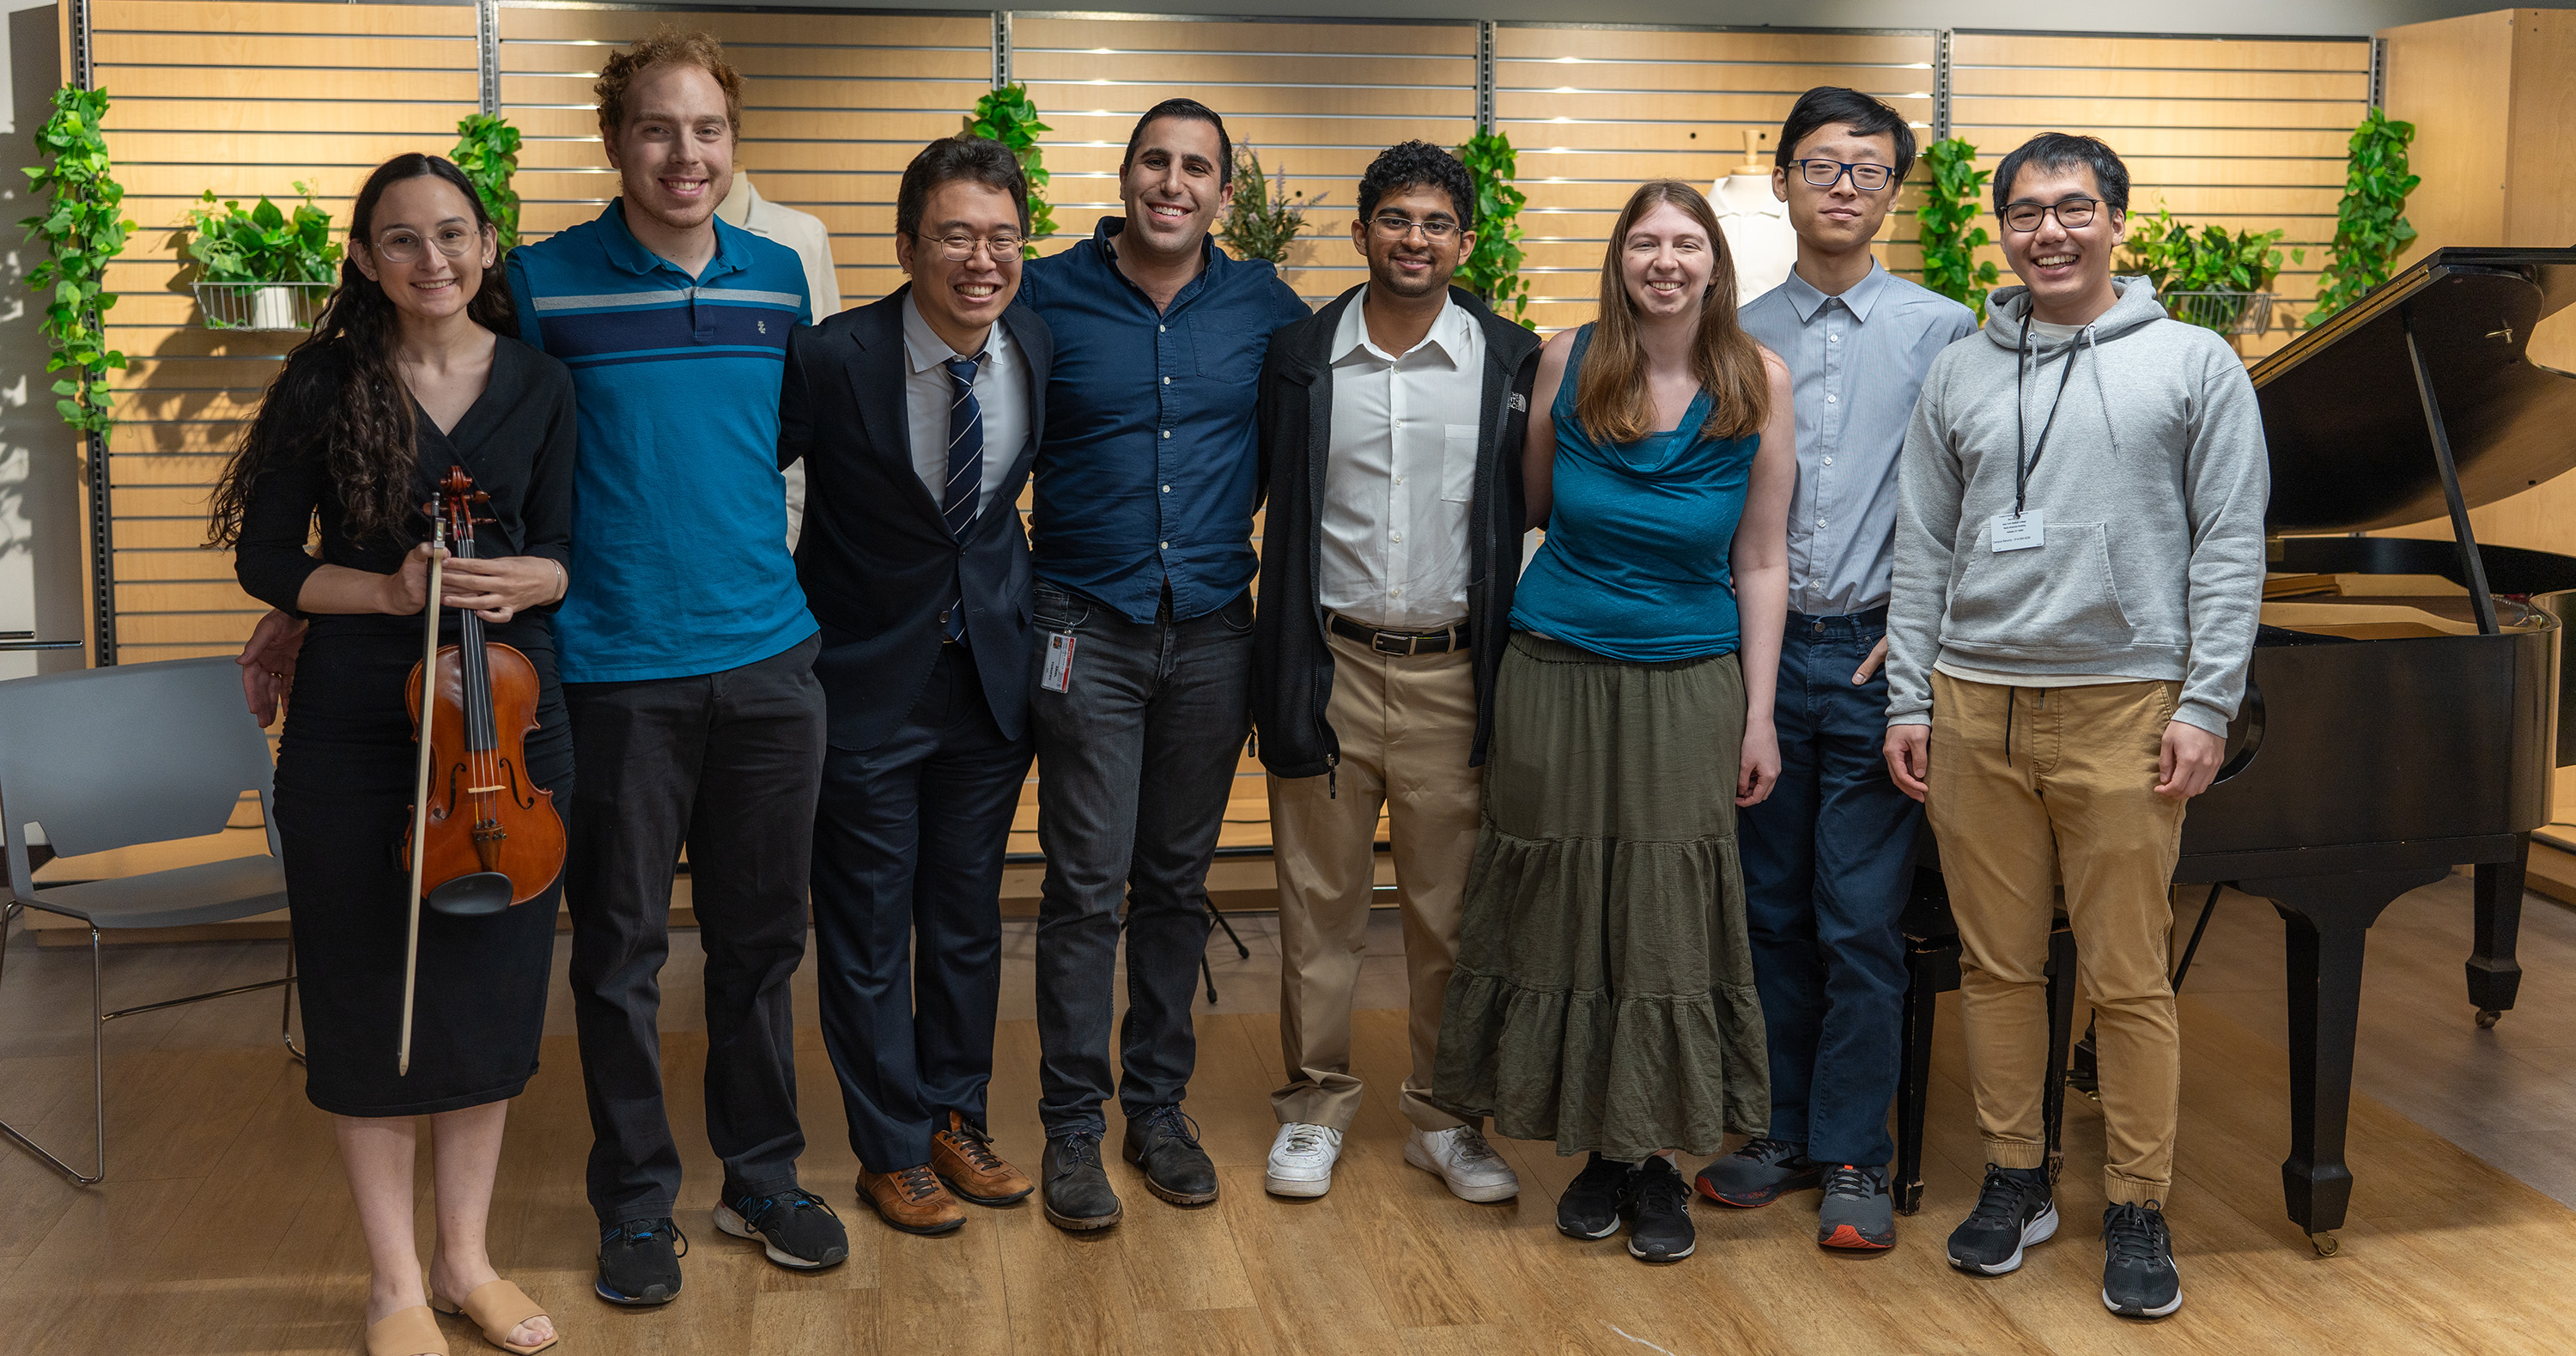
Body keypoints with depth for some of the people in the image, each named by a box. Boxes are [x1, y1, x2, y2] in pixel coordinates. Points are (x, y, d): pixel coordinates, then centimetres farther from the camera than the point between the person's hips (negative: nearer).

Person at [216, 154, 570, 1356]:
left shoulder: (539, 386, 3)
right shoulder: (326, 382, -3)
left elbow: (564, 554, 4)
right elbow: (267, 558, -2)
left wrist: (522, 581, -18)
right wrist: (389, 591, -17)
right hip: (354, 727, -2)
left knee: (490, 989, 10)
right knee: (369, 1000, 5)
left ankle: (466, 1257, 27)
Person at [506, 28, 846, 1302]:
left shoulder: (780, 277, 7)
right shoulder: (545, 282, -5)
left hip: (768, 659, 3)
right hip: (616, 669, -3)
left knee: (760, 935, 12)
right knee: (621, 947, 6)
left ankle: (762, 1174, 28)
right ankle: (636, 1198, 22)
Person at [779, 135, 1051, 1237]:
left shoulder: (1042, 350, -6)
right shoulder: (831, 359, -20)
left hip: (992, 675, 4)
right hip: (866, 681, -4)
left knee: (969, 917, 16)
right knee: (868, 932, 8)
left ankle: (956, 1118, 35)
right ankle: (892, 1148, 25)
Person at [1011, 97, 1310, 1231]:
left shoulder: (1262, 305, 4)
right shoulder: (1048, 295, -2)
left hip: (1212, 628, 3)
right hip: (1086, 626, -2)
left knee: (1178, 880, 11)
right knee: (1085, 885, -2)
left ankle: (1158, 1105, 23)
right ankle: (1071, 1126, 10)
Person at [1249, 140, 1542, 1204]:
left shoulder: (1510, 361, 2)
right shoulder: (1300, 357, 4)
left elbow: (1540, 512, 5)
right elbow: (1271, 508, 8)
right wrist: (1278, 673, 2)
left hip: (1452, 672, 0)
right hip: (1331, 665, 1)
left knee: (1452, 907, 6)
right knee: (1319, 899, 8)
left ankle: (1445, 1116, 20)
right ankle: (1314, 1106, 22)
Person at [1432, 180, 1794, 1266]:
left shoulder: (1758, 383, -3)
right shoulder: (1568, 362, -2)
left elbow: (1761, 561, 0)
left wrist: (1759, 716, -1)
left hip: (1688, 686, -1)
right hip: (1556, 675, 1)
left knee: (1671, 917, 1)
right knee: (1567, 908, 5)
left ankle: (1659, 1156, 15)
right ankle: (1601, 1147, 19)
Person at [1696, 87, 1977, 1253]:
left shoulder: (1942, 331, 1)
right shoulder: (1741, 338, 9)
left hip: (1876, 655, -3)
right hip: (1763, 649, 3)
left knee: (1860, 924, -1)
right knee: (1771, 912, 10)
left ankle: (1854, 1157, 11)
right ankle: (1788, 1132, 24)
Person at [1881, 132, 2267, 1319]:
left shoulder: (2194, 364, 3)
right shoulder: (1958, 375, 12)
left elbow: (2229, 547, -1)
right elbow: (1922, 549, 13)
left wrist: (2205, 707, -7)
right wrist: (1908, 702, 7)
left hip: (2123, 708, -3)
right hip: (1975, 708, 3)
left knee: (2129, 979, 0)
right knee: (1996, 963, 9)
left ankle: (2138, 1212, 13)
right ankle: (2015, 1181, 22)